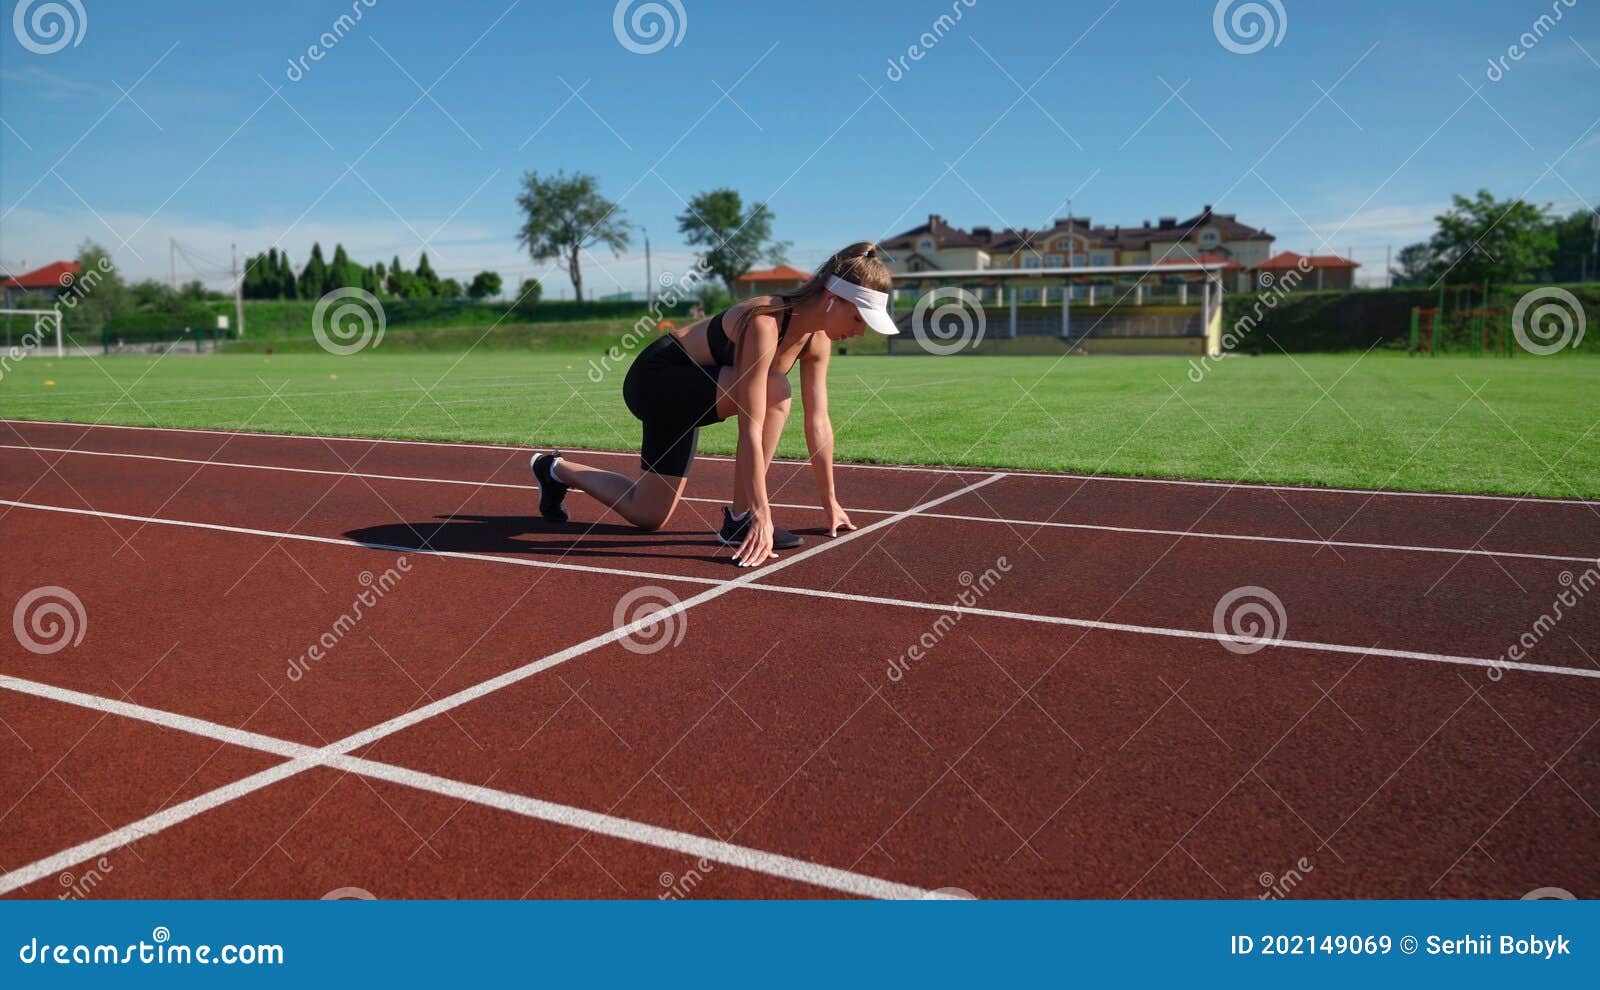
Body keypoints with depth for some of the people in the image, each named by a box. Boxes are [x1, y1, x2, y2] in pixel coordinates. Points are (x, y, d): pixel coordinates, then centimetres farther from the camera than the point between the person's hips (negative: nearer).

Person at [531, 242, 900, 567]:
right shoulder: (764, 325, -35)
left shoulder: (817, 339, -9)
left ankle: (558, 471, 32)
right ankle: (741, 519, -20)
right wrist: (761, 514, -39)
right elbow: (752, 429, -39)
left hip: (684, 394, 9)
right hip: (656, 380, -9)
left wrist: (830, 500, 1)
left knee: (647, 516, 10)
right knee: (773, 390, -33)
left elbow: (818, 423, -2)